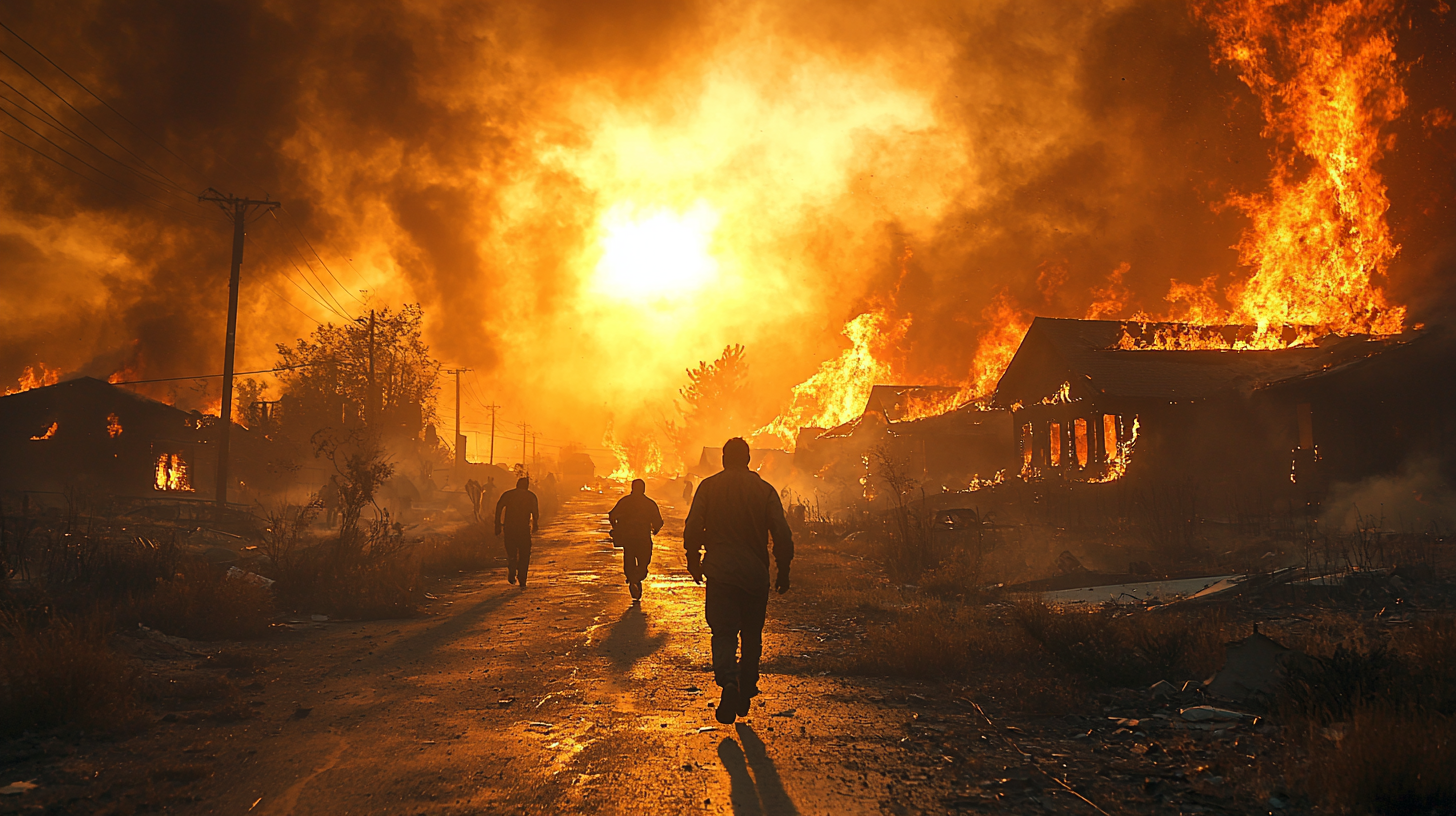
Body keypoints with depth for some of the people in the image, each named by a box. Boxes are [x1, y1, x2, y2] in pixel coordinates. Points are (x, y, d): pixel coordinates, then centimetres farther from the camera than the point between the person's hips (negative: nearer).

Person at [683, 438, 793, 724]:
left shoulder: (708, 486, 0)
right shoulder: (765, 490, 1)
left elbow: (692, 528, -6)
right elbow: (783, 536, -3)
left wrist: (693, 561, 9)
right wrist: (783, 572, 8)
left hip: (720, 572, -1)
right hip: (756, 574, 1)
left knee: (723, 633, -1)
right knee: (752, 635, 15)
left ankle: (728, 681, -26)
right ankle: (746, 694, 20)